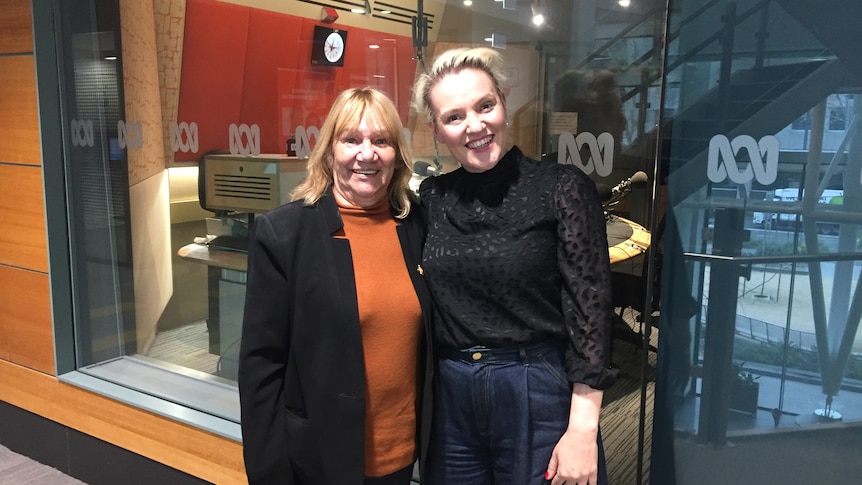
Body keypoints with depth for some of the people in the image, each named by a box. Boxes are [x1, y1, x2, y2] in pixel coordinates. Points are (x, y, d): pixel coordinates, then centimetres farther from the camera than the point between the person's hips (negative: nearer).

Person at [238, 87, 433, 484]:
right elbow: (261, 364, -11)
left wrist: (433, 436, 8)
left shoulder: (418, 225, -2)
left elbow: (429, 340, 7)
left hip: (403, 453, 4)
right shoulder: (282, 232, -13)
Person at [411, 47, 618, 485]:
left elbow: (589, 309, -11)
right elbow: (426, 306, 10)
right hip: (450, 399, 4)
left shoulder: (562, 187, -9)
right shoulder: (431, 197, 3)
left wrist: (583, 431, -14)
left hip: (540, 396, -4)